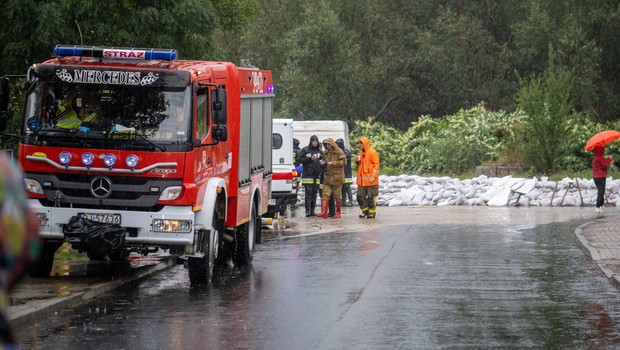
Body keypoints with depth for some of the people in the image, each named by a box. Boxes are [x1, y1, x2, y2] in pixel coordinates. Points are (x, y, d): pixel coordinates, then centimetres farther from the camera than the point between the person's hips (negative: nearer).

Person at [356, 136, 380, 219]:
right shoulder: (361, 153, 16)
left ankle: (372, 212, 5)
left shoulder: (372, 152, -8)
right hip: (362, 180, 8)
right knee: (360, 196, 8)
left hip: (370, 180, -8)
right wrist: (358, 161, 3)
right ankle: (365, 211, 19)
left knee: (371, 197, -3)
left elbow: (376, 165, -12)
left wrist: (374, 176, -19)